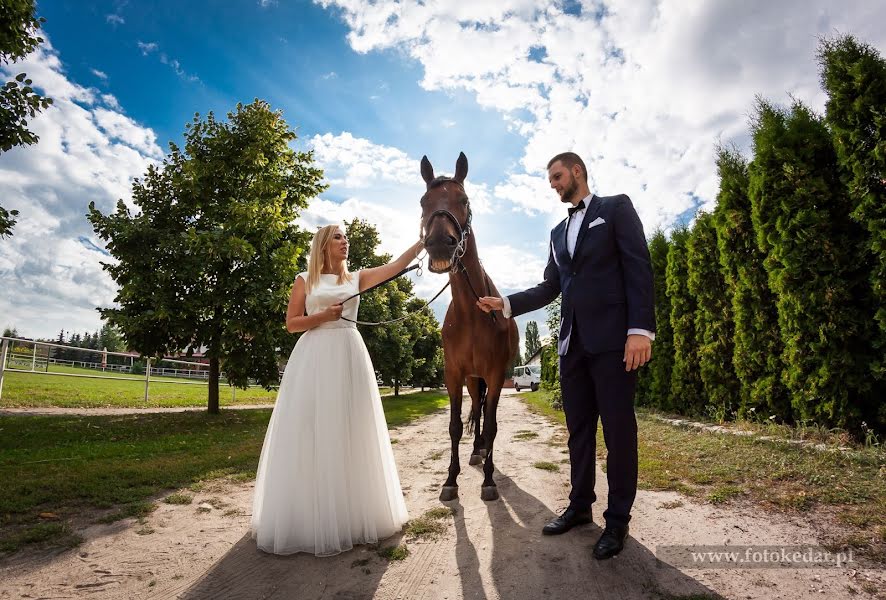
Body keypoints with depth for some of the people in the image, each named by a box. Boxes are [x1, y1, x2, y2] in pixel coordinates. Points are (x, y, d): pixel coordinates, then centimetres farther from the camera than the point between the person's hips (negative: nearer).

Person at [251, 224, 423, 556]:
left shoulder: (357, 278, 12)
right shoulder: (305, 280, 8)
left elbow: (397, 266, 2)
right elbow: (291, 323, 4)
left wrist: (425, 239, -5)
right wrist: (323, 315, -11)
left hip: (349, 357, 2)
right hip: (314, 358, -2)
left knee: (349, 432, 6)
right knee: (311, 433, 0)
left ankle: (351, 513, 19)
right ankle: (307, 519, 13)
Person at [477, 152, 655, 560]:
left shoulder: (616, 208, 3)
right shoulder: (558, 232, 21)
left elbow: (639, 267, -7)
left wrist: (640, 329, -17)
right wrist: (506, 304, 5)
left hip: (611, 337, -6)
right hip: (572, 341, 6)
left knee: (617, 429, 2)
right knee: (579, 429, 12)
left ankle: (618, 518, 16)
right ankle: (580, 505, 26)